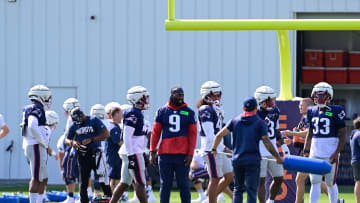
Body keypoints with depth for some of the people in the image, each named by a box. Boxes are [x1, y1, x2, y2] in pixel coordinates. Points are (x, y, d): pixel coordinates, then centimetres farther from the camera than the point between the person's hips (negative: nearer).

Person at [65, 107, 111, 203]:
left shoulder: (94, 121, -5)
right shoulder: (74, 125, 7)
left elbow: (106, 134, -11)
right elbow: (67, 140, 14)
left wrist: (91, 140, -19)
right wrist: (72, 142, -10)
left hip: (95, 154, -4)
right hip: (82, 155, 4)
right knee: (83, 182, 7)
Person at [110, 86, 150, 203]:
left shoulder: (138, 114, 15)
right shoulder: (133, 114, -15)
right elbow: (127, 136, -19)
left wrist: (143, 154, 25)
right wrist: (131, 155, -22)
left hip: (133, 153, 10)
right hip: (134, 153, -10)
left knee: (125, 183, 11)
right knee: (140, 183, -6)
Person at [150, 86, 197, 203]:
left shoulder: (188, 112, 4)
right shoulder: (162, 111, 6)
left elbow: (193, 134, 2)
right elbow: (155, 132, 8)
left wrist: (190, 154, -7)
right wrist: (152, 152, 1)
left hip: (183, 154, -1)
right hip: (165, 154, 1)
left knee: (183, 184, 1)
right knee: (165, 184, 6)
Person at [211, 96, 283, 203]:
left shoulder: (235, 121, 7)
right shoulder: (260, 123, -3)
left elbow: (219, 135, 5)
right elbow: (267, 142, -9)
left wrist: (214, 148, 22)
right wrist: (278, 157, 2)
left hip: (237, 160, 3)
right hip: (252, 160, -3)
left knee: (238, 188, 17)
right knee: (251, 190, -1)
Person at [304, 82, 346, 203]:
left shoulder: (336, 111, -7)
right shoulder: (312, 111, 10)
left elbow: (342, 135, -7)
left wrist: (337, 153, -15)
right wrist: (306, 151, 11)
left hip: (330, 153, -4)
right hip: (315, 153, 4)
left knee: (330, 183, 3)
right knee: (315, 182, 1)